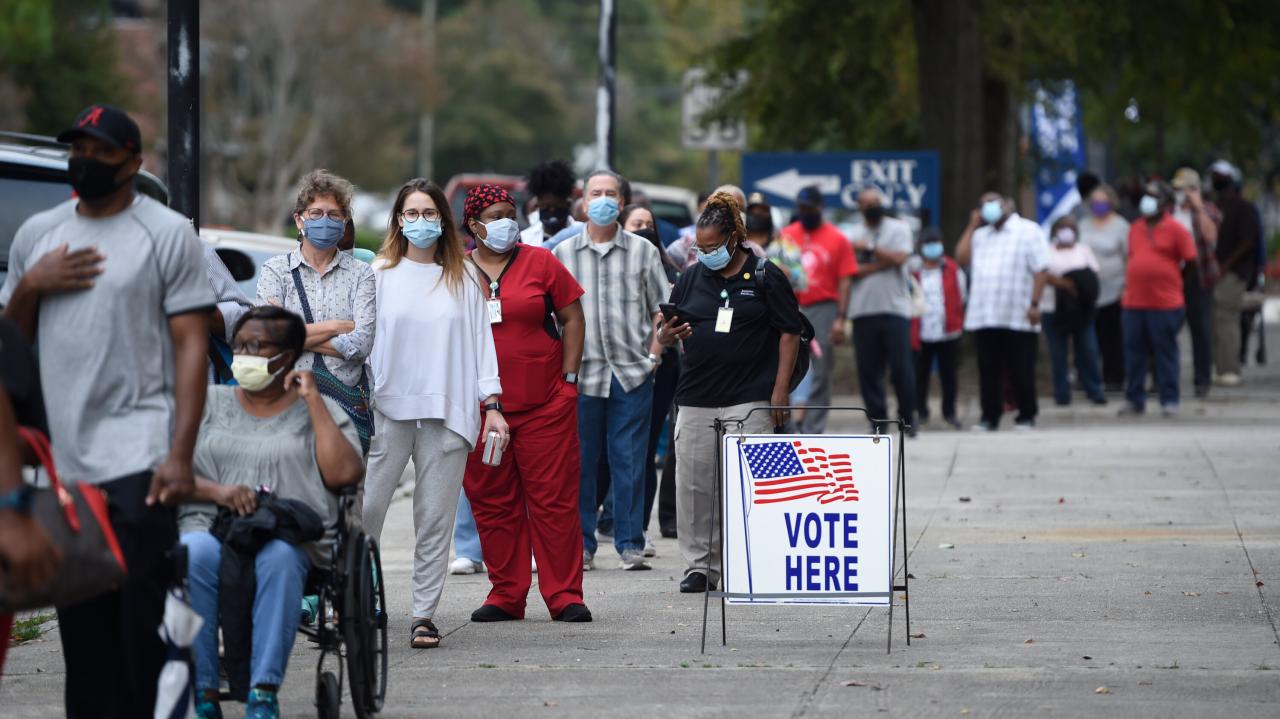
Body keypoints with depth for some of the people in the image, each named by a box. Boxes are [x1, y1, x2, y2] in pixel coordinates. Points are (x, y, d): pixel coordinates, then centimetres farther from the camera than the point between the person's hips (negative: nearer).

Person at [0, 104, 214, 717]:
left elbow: (192, 345, -5)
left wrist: (180, 454, -14)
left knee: (142, 624, -9)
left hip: (137, 458, -5)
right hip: (59, 460, 5)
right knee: (81, 632, 7)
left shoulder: (168, 233, 1)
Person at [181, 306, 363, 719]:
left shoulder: (319, 410, 17)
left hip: (291, 536, -1)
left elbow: (344, 474, -2)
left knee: (279, 557, -38)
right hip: (210, 527, 1)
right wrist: (216, 491, -10)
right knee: (193, 553, -35)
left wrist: (312, 400, 1)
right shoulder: (209, 403, 21)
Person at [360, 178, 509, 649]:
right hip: (388, 408, -1)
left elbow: (481, 340, 9)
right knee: (365, 508, -7)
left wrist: (491, 403, 2)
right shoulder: (380, 275, 7)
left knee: (436, 517, 0)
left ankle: (425, 614, 4)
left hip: (447, 413, 1)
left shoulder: (463, 280, 10)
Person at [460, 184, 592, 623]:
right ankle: (505, 596, 12)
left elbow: (572, 318, 7)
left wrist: (568, 378, 0)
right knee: (492, 504, 4)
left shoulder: (540, 263, 4)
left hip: (545, 404, -1)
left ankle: (565, 596, 1)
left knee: (554, 500, -3)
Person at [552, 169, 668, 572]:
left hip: (633, 372, 0)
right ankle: (581, 545, 9)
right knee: (580, 460, 2)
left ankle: (630, 544, 5)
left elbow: (661, 309, 11)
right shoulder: (563, 254, 8)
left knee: (630, 459, 0)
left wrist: (653, 354, -1)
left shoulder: (642, 251, 8)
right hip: (581, 372, 0)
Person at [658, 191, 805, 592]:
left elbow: (789, 332, 0)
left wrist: (779, 391, -6)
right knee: (694, 484, 3)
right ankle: (700, 565, 12)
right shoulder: (692, 279, 12)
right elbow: (665, 334, 17)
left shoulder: (764, 277, 0)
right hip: (696, 399, 4)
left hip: (750, 400, -4)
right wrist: (667, 335, -8)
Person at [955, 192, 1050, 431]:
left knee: (1021, 371, 1)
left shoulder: (1028, 231, 1)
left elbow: (1040, 271, -5)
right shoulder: (981, 235, 19)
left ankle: (1026, 416, 10)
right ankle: (990, 416, 10)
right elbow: (962, 257, 7)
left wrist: (1034, 304, -13)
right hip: (984, 318, 5)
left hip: (1019, 319, -5)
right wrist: (972, 225, 9)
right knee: (988, 371, 4)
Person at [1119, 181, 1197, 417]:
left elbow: (1192, 262, -2)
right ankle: (1135, 400, 15)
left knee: (1166, 352, 0)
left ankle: (1169, 401, 7)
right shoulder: (1135, 229, 14)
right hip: (1133, 302, 5)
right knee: (1133, 351, 6)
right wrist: (1129, 283, 13)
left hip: (1165, 303, -5)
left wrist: (1170, 280, 2)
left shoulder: (1176, 230, -3)